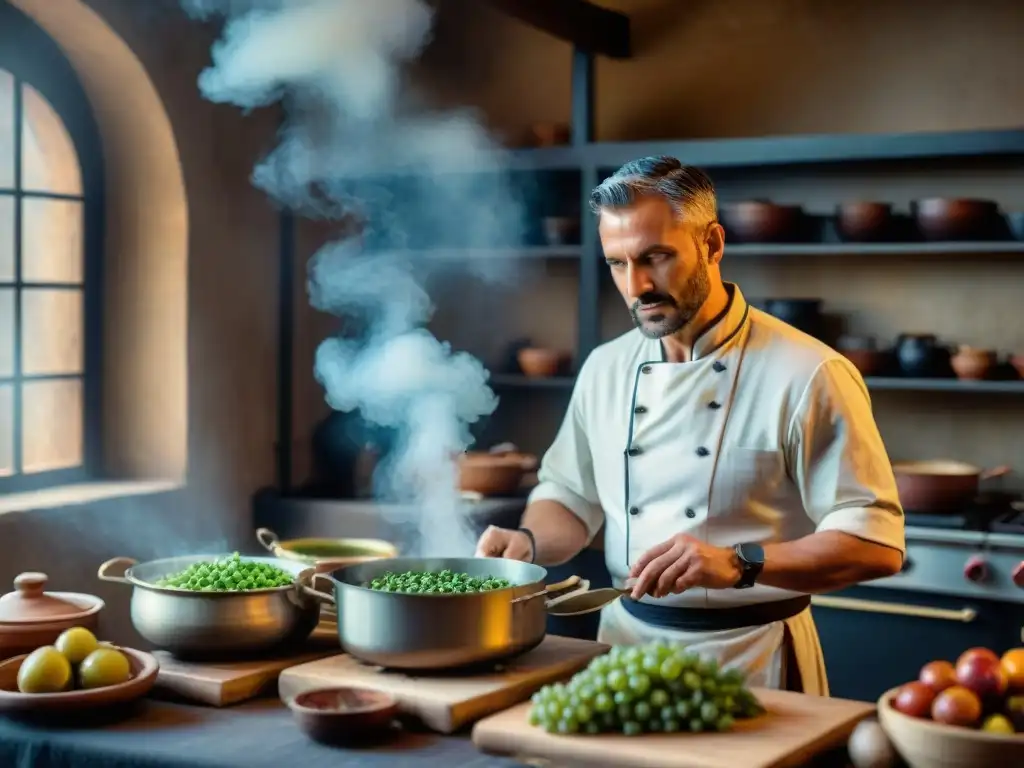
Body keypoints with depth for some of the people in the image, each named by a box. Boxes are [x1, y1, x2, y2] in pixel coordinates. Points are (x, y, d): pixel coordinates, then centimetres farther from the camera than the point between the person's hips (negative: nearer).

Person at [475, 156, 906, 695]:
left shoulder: (808, 375, -13)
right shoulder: (605, 369, 5)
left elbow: (874, 542, -16)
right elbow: (570, 496, 17)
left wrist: (738, 564, -29)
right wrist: (529, 542, -4)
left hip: (750, 663, -4)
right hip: (626, 644, 4)